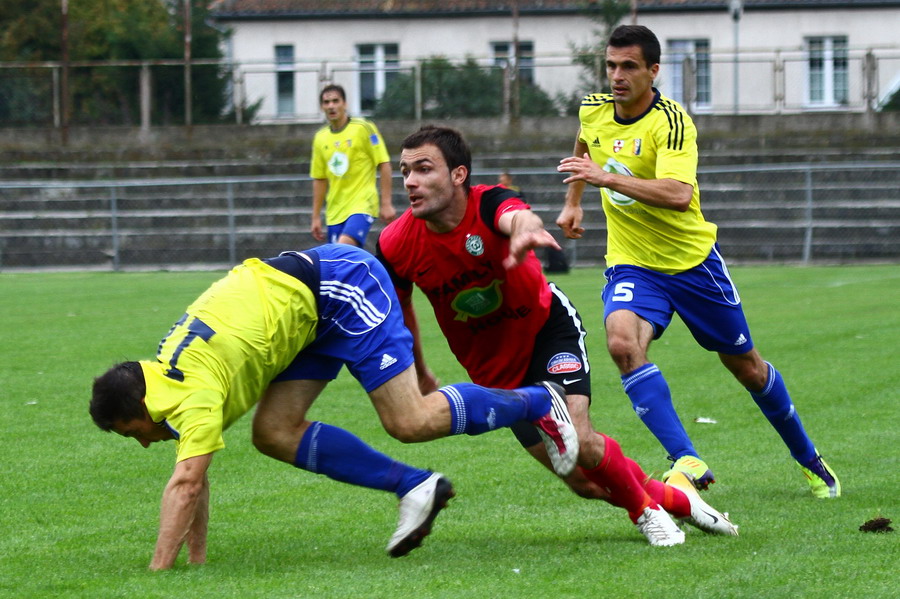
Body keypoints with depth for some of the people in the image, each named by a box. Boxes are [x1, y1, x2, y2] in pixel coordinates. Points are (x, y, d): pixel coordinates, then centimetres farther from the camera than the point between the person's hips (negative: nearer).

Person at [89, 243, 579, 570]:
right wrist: (197, 556, 8)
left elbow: (186, 483, -34)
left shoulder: (194, 391, -26)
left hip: (343, 285, -9)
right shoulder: (166, 376, 2)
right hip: (309, 309, 9)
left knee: (410, 421, -13)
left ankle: (537, 403, 7)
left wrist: (157, 571, -35)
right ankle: (413, 487, 3)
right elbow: (193, 479, 11)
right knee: (275, 433, -1)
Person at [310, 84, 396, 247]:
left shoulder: (363, 128, -4)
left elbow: (384, 165, -6)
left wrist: (386, 204, -12)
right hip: (334, 213, 6)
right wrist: (316, 217, 13)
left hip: (362, 205, -6)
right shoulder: (320, 138, 10)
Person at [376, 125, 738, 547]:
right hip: (493, 367, 3)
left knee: (579, 441, -25)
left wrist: (524, 229, -79)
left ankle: (645, 507, 6)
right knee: (584, 482, -3)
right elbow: (400, 309, 4)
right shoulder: (396, 247, -18)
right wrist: (420, 376, 16)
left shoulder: (488, 204, -27)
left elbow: (519, 217, -54)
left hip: (548, 326, -3)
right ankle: (675, 499, 24)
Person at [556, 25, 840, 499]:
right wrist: (573, 202, 24)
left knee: (747, 367, 11)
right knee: (622, 343, -29)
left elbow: (677, 195, -38)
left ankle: (807, 458, 35)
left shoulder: (671, 122, -22)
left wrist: (607, 178, -42)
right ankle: (686, 462, -31)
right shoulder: (593, 111, -2)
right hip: (630, 263, 3)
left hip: (692, 261, -3)